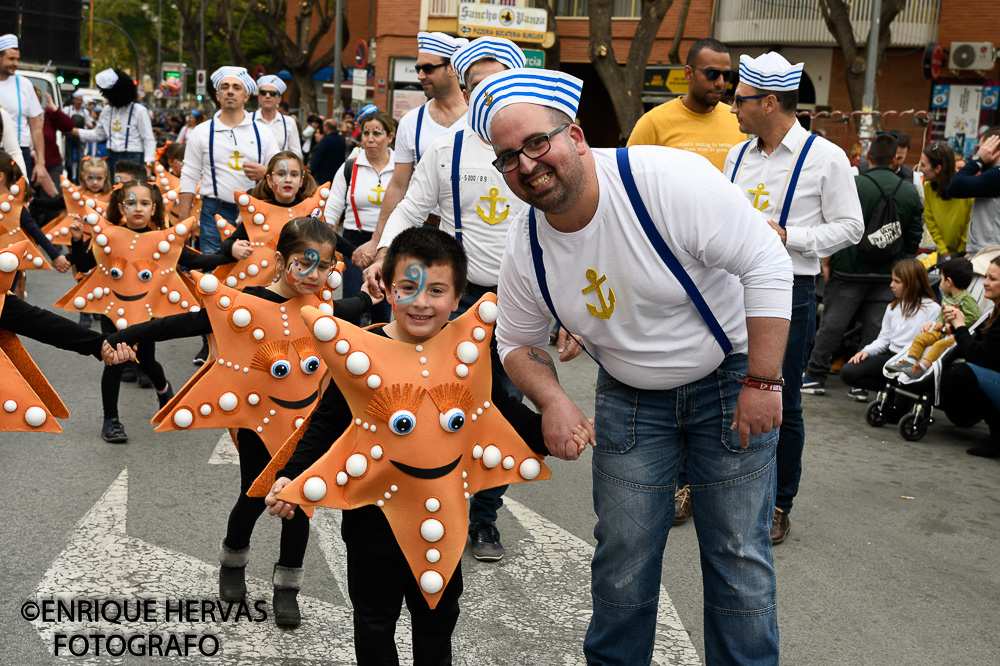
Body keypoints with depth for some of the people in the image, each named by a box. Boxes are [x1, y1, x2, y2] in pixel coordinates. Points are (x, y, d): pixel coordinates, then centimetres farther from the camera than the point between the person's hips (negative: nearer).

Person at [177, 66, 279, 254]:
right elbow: (189, 178, 6)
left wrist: (264, 173, -13)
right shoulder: (201, 132, 8)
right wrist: (184, 221, -1)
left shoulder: (262, 133, 9)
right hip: (214, 214, -1)